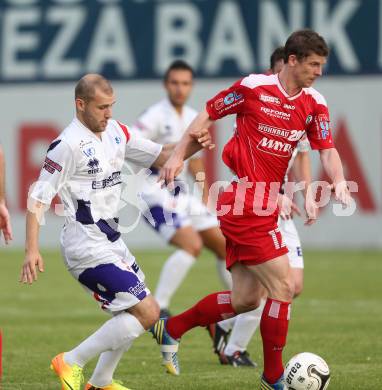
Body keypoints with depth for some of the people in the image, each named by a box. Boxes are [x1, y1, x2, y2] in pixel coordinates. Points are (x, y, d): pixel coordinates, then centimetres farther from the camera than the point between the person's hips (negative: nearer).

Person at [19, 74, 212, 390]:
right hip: (88, 248, -9)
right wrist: (32, 251, -24)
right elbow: (38, 198, -16)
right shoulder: (69, 144, -16)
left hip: (111, 241, 9)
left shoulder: (115, 132, 8)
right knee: (146, 313, -12)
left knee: (138, 312, 19)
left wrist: (191, 146, -4)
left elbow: (159, 156, 16)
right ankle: (71, 363, -4)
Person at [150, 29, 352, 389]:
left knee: (245, 299, 10)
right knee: (283, 287, -9)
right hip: (244, 204, -8)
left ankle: (170, 329, 26)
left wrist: (338, 181, -19)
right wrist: (178, 154, -2)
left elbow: (327, 150, 1)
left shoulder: (315, 105, 6)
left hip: (263, 207, 8)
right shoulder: (253, 87, -10)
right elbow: (209, 113, 1)